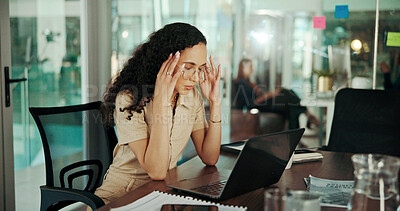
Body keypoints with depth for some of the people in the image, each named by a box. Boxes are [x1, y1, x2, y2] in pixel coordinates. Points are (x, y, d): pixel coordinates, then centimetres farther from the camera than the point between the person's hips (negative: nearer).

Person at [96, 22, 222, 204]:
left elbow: (209, 158, -3)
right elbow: (156, 171, -25)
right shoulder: (129, 100, -19)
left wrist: (214, 102, -9)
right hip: (122, 195, -4)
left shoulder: (192, 96, 0)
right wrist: (161, 100, -30)